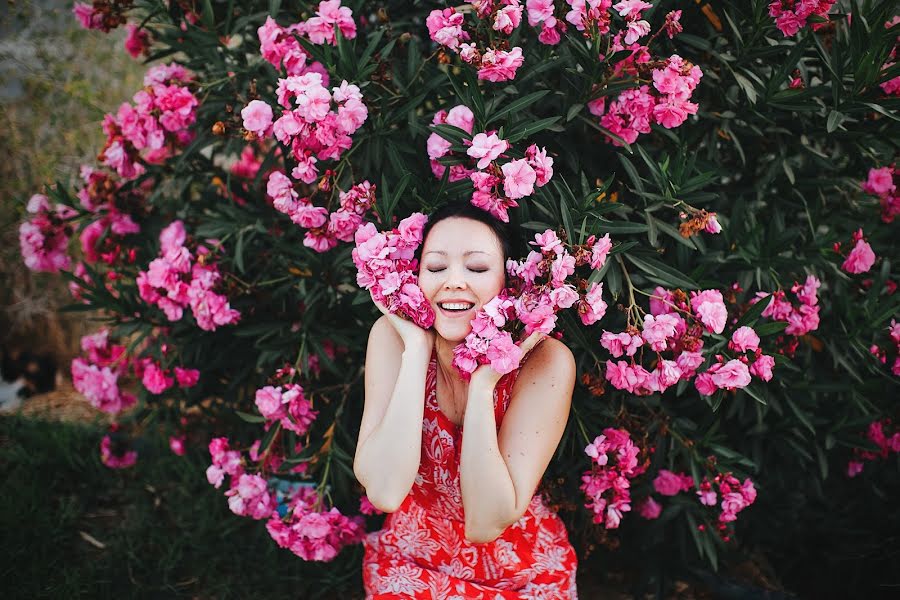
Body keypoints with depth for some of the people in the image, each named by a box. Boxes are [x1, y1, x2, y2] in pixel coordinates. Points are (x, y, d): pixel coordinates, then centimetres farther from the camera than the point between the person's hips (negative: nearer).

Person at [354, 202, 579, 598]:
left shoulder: (545, 362, -18)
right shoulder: (392, 336, -13)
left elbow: (486, 524, -21)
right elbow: (384, 492, -23)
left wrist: (484, 380, -26)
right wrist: (417, 351, -24)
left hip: (522, 567, 0)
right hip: (412, 557, 0)